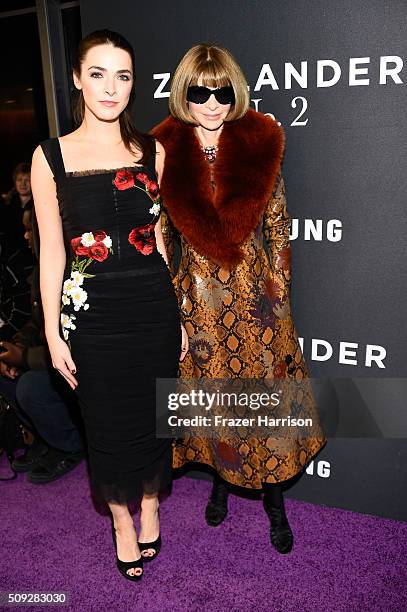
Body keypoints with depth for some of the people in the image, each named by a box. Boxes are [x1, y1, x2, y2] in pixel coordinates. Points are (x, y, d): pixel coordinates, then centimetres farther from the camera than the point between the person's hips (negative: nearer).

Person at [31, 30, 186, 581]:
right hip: (91, 312, -1)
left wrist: (177, 317, 7)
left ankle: (150, 506, 42)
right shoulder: (51, 156, -1)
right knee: (109, 422, 12)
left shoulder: (152, 152, 4)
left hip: (153, 306, 2)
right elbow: (52, 251, -2)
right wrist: (53, 333, -3)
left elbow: (160, 239, 7)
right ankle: (121, 520, 38)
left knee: (153, 415, 14)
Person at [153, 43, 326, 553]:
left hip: (254, 292, 0)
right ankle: (220, 479, 40)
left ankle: (274, 501, 29)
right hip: (197, 294, 1)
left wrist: (278, 288, 0)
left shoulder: (260, 145, -4)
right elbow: (160, 234, 3)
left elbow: (278, 226, 1)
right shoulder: (165, 152, -3)